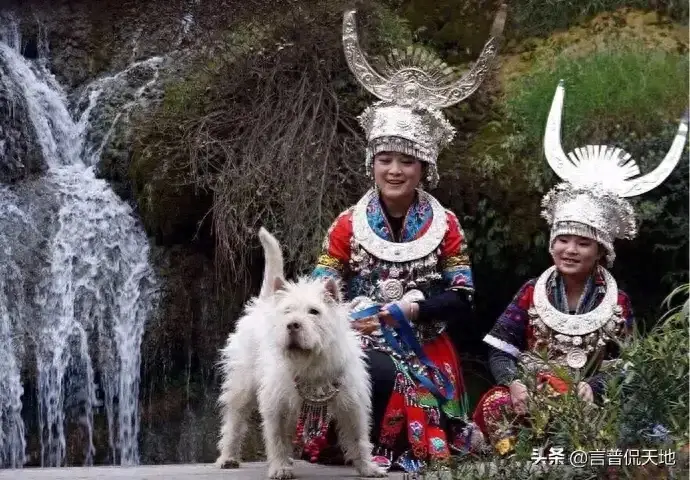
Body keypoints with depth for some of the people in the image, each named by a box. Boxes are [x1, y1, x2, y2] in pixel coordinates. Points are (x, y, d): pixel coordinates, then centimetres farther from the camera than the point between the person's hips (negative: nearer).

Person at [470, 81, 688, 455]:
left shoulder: (617, 302, 5)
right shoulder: (532, 292, 6)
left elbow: (623, 365, 0)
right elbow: (499, 351, 1)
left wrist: (592, 387, -21)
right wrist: (513, 382, -20)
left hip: (588, 401, -1)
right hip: (529, 396, 1)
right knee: (494, 406, -32)